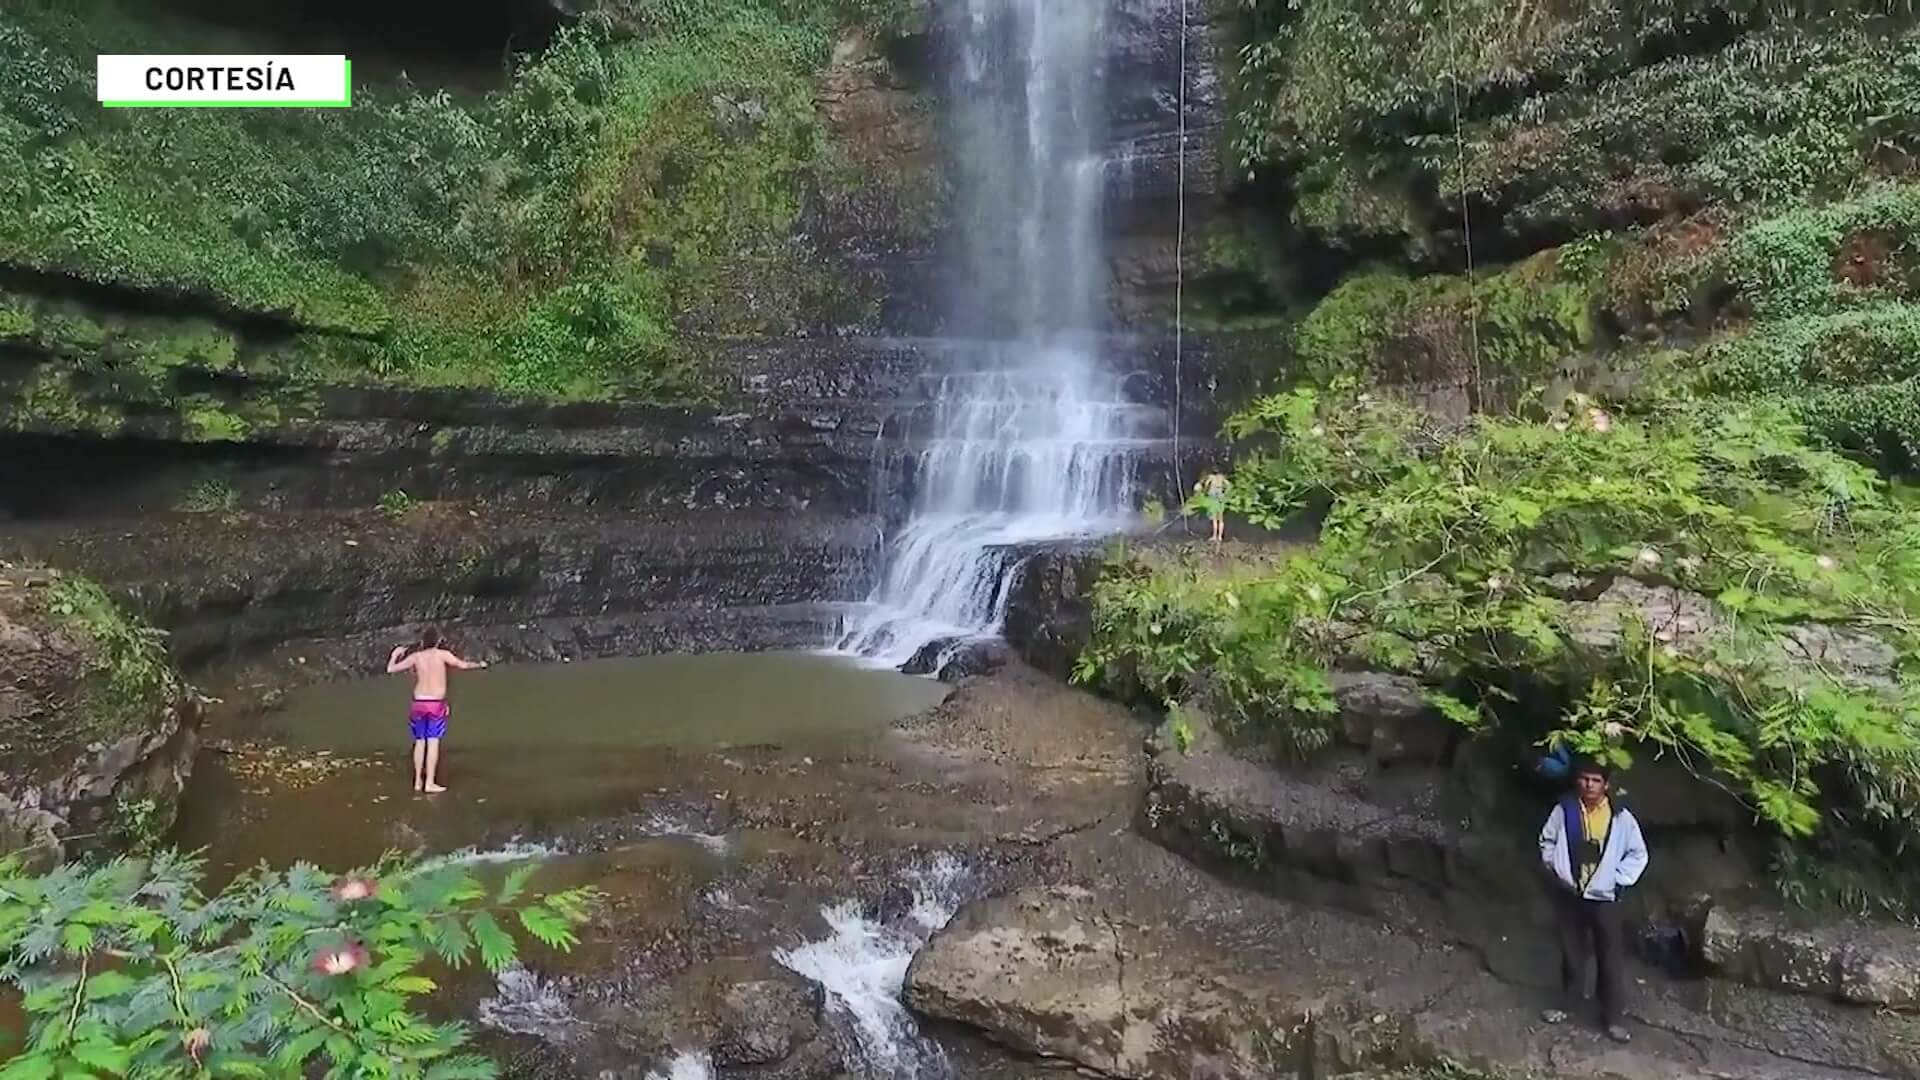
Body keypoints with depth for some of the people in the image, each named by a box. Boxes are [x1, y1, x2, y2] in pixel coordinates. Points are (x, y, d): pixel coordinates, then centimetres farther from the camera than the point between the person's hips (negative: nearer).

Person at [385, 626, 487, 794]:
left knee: (420, 742, 13)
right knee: (433, 742, -4)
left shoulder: (416, 656, 3)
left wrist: (395, 654, 26)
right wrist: (479, 664, 6)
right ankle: (430, 783, -7)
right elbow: (463, 665, -13)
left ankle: (418, 781, 19)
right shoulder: (442, 654, -5)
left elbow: (391, 669, 8)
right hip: (436, 704, -4)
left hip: (419, 703, 4)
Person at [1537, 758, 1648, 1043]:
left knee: (1610, 959, 4)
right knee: (1571, 953, 15)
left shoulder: (1621, 817, -9)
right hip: (1569, 895, 2)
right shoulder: (1563, 811, -6)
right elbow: (1547, 841, 7)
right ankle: (1567, 1004, 30)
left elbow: (1638, 853, 1)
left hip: (1604, 897, -1)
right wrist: (1557, 868, -3)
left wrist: (1618, 879, -6)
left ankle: (1612, 1018, 16)